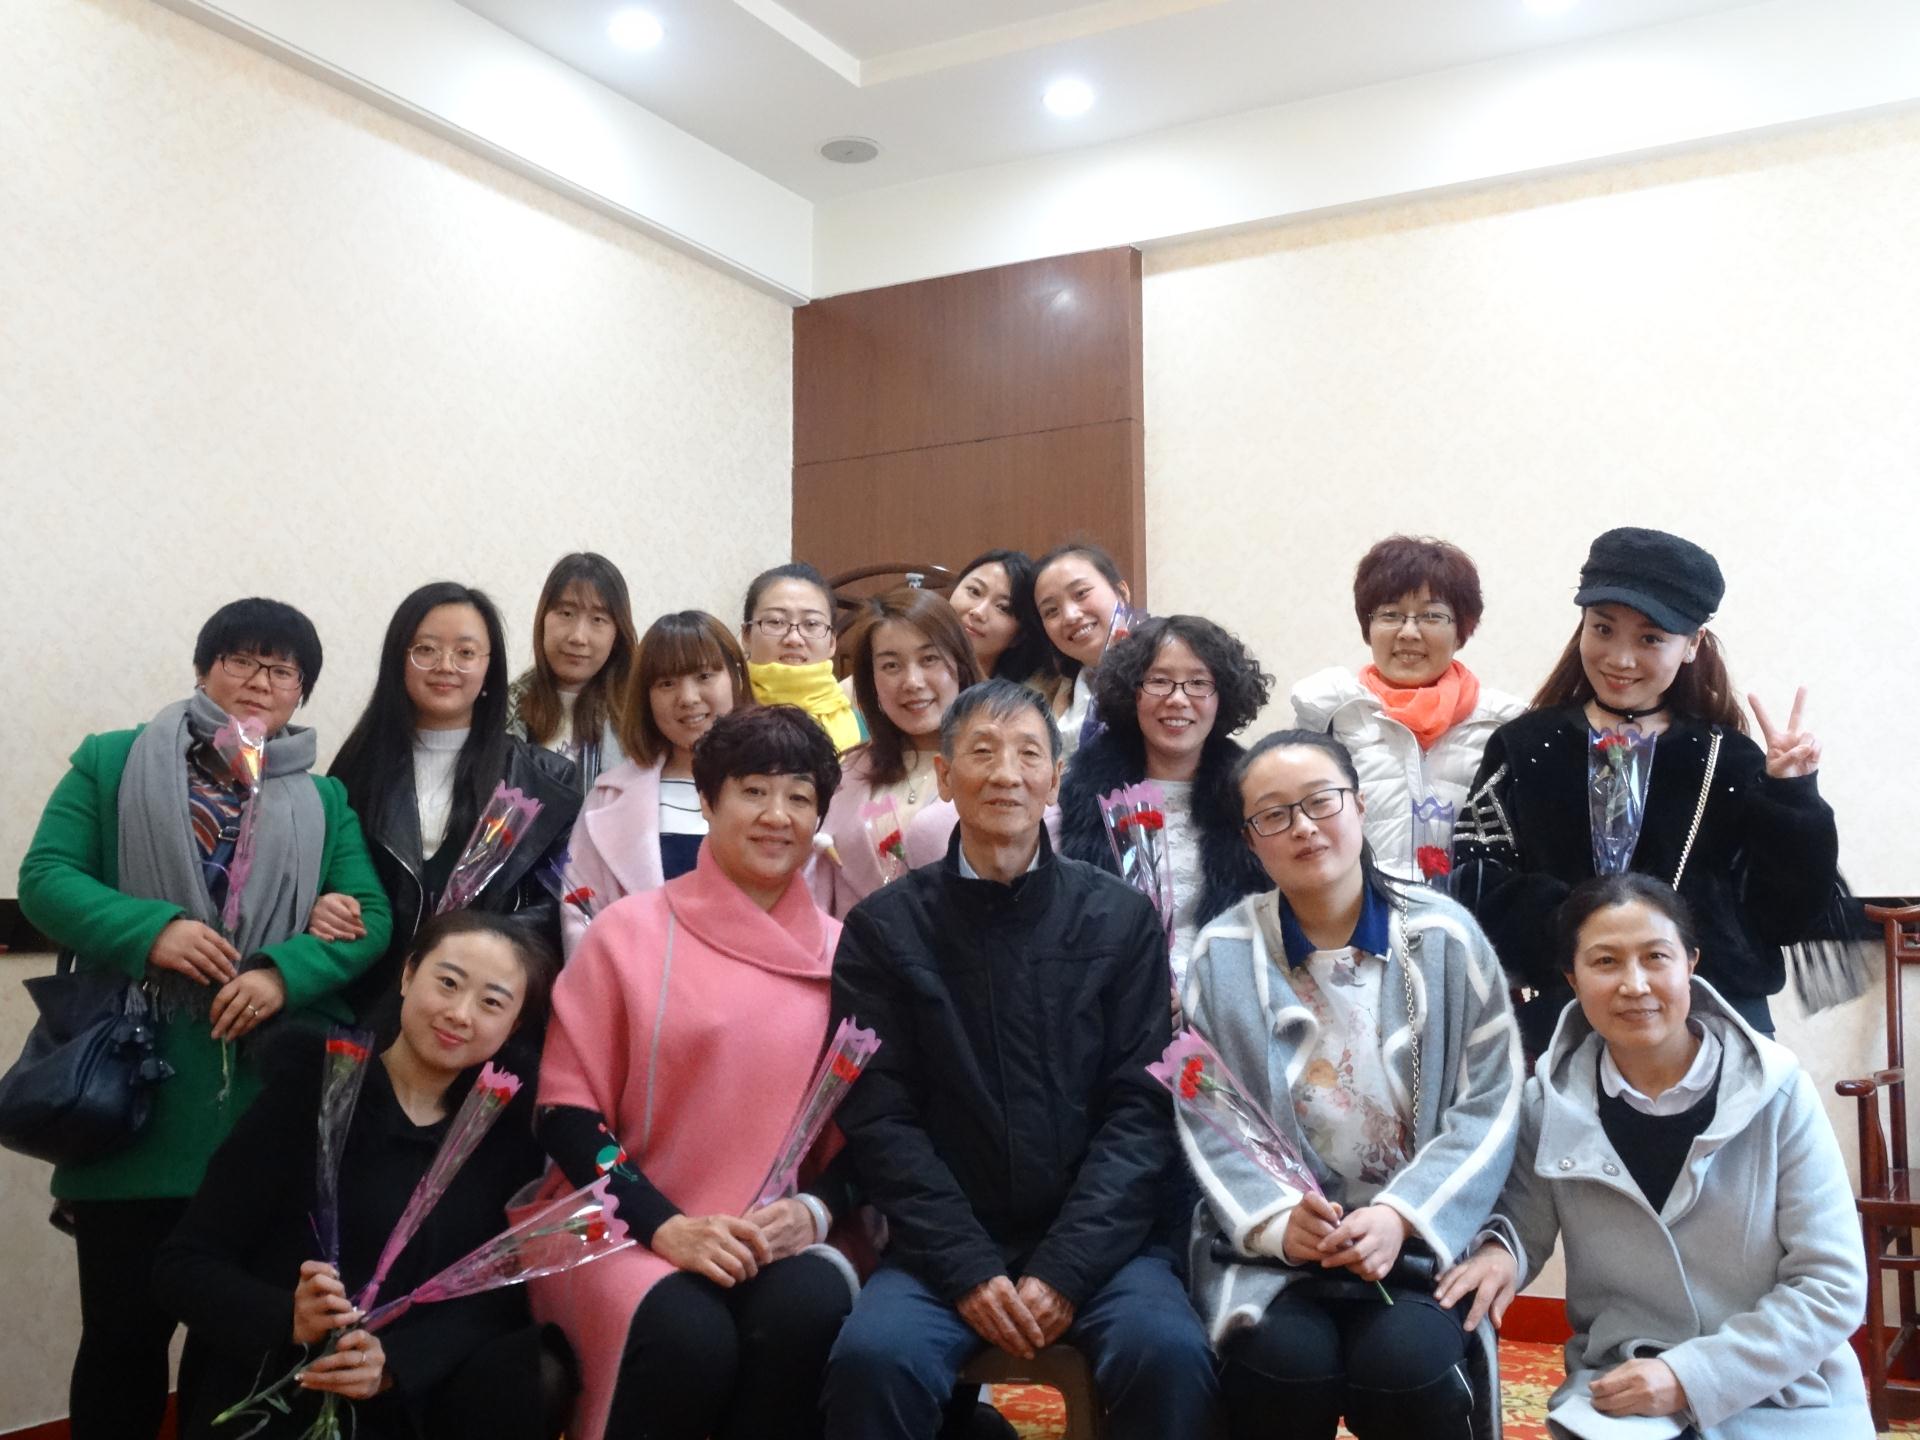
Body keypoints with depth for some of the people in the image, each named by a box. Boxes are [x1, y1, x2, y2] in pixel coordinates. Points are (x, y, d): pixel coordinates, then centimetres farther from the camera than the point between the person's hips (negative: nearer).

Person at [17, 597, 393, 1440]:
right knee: (124, 1324, 4)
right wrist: (149, 930, -18)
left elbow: (371, 919, 3)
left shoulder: (325, 801, 13)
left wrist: (286, 975, -16)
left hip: (270, 1108, 2)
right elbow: (44, 878, -2)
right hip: (134, 1103, -2)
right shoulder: (111, 764, 8)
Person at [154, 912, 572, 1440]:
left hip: (414, 1393, 3)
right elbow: (183, 1265, -6)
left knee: (538, 1376, -24)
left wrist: (394, 1362, -21)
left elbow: (499, 1291, -3)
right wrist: (290, 1321, -24)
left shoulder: (508, 1116, 4)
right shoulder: (311, 1087, -5)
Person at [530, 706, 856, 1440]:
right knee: (686, 1340, -32)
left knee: (808, 1319, -31)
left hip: (784, 1236, 2)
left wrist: (813, 1209, -10)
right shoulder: (630, 928, 1)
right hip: (634, 1230, -2)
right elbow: (566, 1112, -2)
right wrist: (666, 1225, -14)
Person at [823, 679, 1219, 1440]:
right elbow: (879, 1118, -2)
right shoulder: (884, 927, 3)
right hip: (946, 1245, 0)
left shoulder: (1123, 918, 4)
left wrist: (1064, 1269, -12)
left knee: (1169, 1352, -27)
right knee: (874, 1355, -28)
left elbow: (1143, 1109, -1)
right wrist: (967, 1269, -13)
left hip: (1099, 1240, 1)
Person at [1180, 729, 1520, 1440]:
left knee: (1406, 1364, -28)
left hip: (1419, 1237, 0)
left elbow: (1490, 1104, -2)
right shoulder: (1222, 953, 2)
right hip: (1270, 1246, 0)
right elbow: (1204, 1121, -2)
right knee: (1286, 1362, -28)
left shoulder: (1446, 935, 1)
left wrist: (1402, 1215, -15)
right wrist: (1276, 1220, -18)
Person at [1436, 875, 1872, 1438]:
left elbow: (1832, 1284, -8)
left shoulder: (1776, 1091, -8)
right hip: (1617, 1391, 1)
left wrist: (1689, 1376, -15)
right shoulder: (1551, 1101, -3)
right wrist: (1499, 1252, -17)